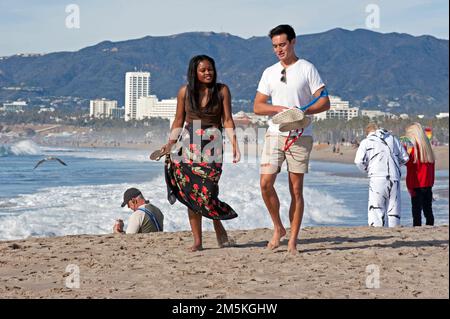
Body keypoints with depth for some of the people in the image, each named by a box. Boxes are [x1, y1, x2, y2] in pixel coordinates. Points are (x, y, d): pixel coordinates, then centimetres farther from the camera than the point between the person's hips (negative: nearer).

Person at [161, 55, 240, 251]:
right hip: (188, 143, 2)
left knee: (206, 193, -13)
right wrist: (170, 144, 6)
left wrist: (234, 144, -8)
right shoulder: (185, 91, 6)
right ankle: (197, 241, 4)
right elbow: (179, 121, 14)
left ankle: (220, 230, 12)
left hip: (211, 144, -2)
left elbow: (227, 120, 2)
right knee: (190, 193, -2)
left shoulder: (222, 90, 3)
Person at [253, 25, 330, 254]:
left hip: (300, 136, -3)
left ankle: (293, 241, 4)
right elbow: (257, 106, 10)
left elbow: (324, 102, -1)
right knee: (265, 183, -8)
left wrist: (301, 111, -17)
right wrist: (280, 109, -9)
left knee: (296, 189, -1)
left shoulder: (307, 69, 3)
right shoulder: (269, 72, 13)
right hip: (275, 134, 3)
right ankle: (278, 228, 12)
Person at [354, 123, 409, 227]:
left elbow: (359, 161, -6)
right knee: (394, 210, 9)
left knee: (376, 210, -2)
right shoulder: (393, 139, 17)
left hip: (377, 177, -3)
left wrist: (367, 169, 13)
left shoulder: (366, 142, 6)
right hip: (394, 178, 3)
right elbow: (405, 158, 18)